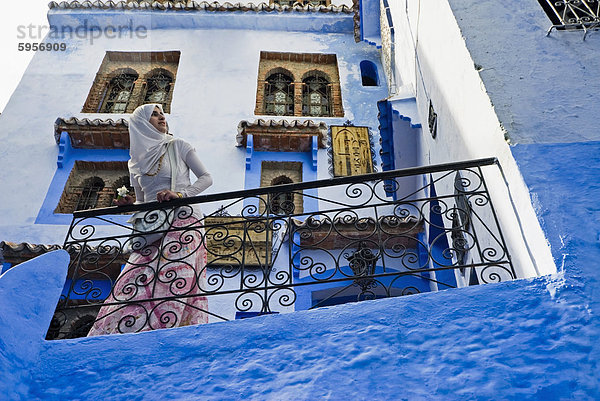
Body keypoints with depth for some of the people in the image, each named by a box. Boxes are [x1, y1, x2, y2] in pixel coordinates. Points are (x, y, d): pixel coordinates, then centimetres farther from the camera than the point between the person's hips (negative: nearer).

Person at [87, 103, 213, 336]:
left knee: (172, 284, -17)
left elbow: (206, 178, 4)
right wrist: (130, 204, 2)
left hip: (183, 222, -4)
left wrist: (180, 194, -12)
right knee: (137, 285, -10)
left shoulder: (178, 146, 11)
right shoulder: (136, 163, 21)